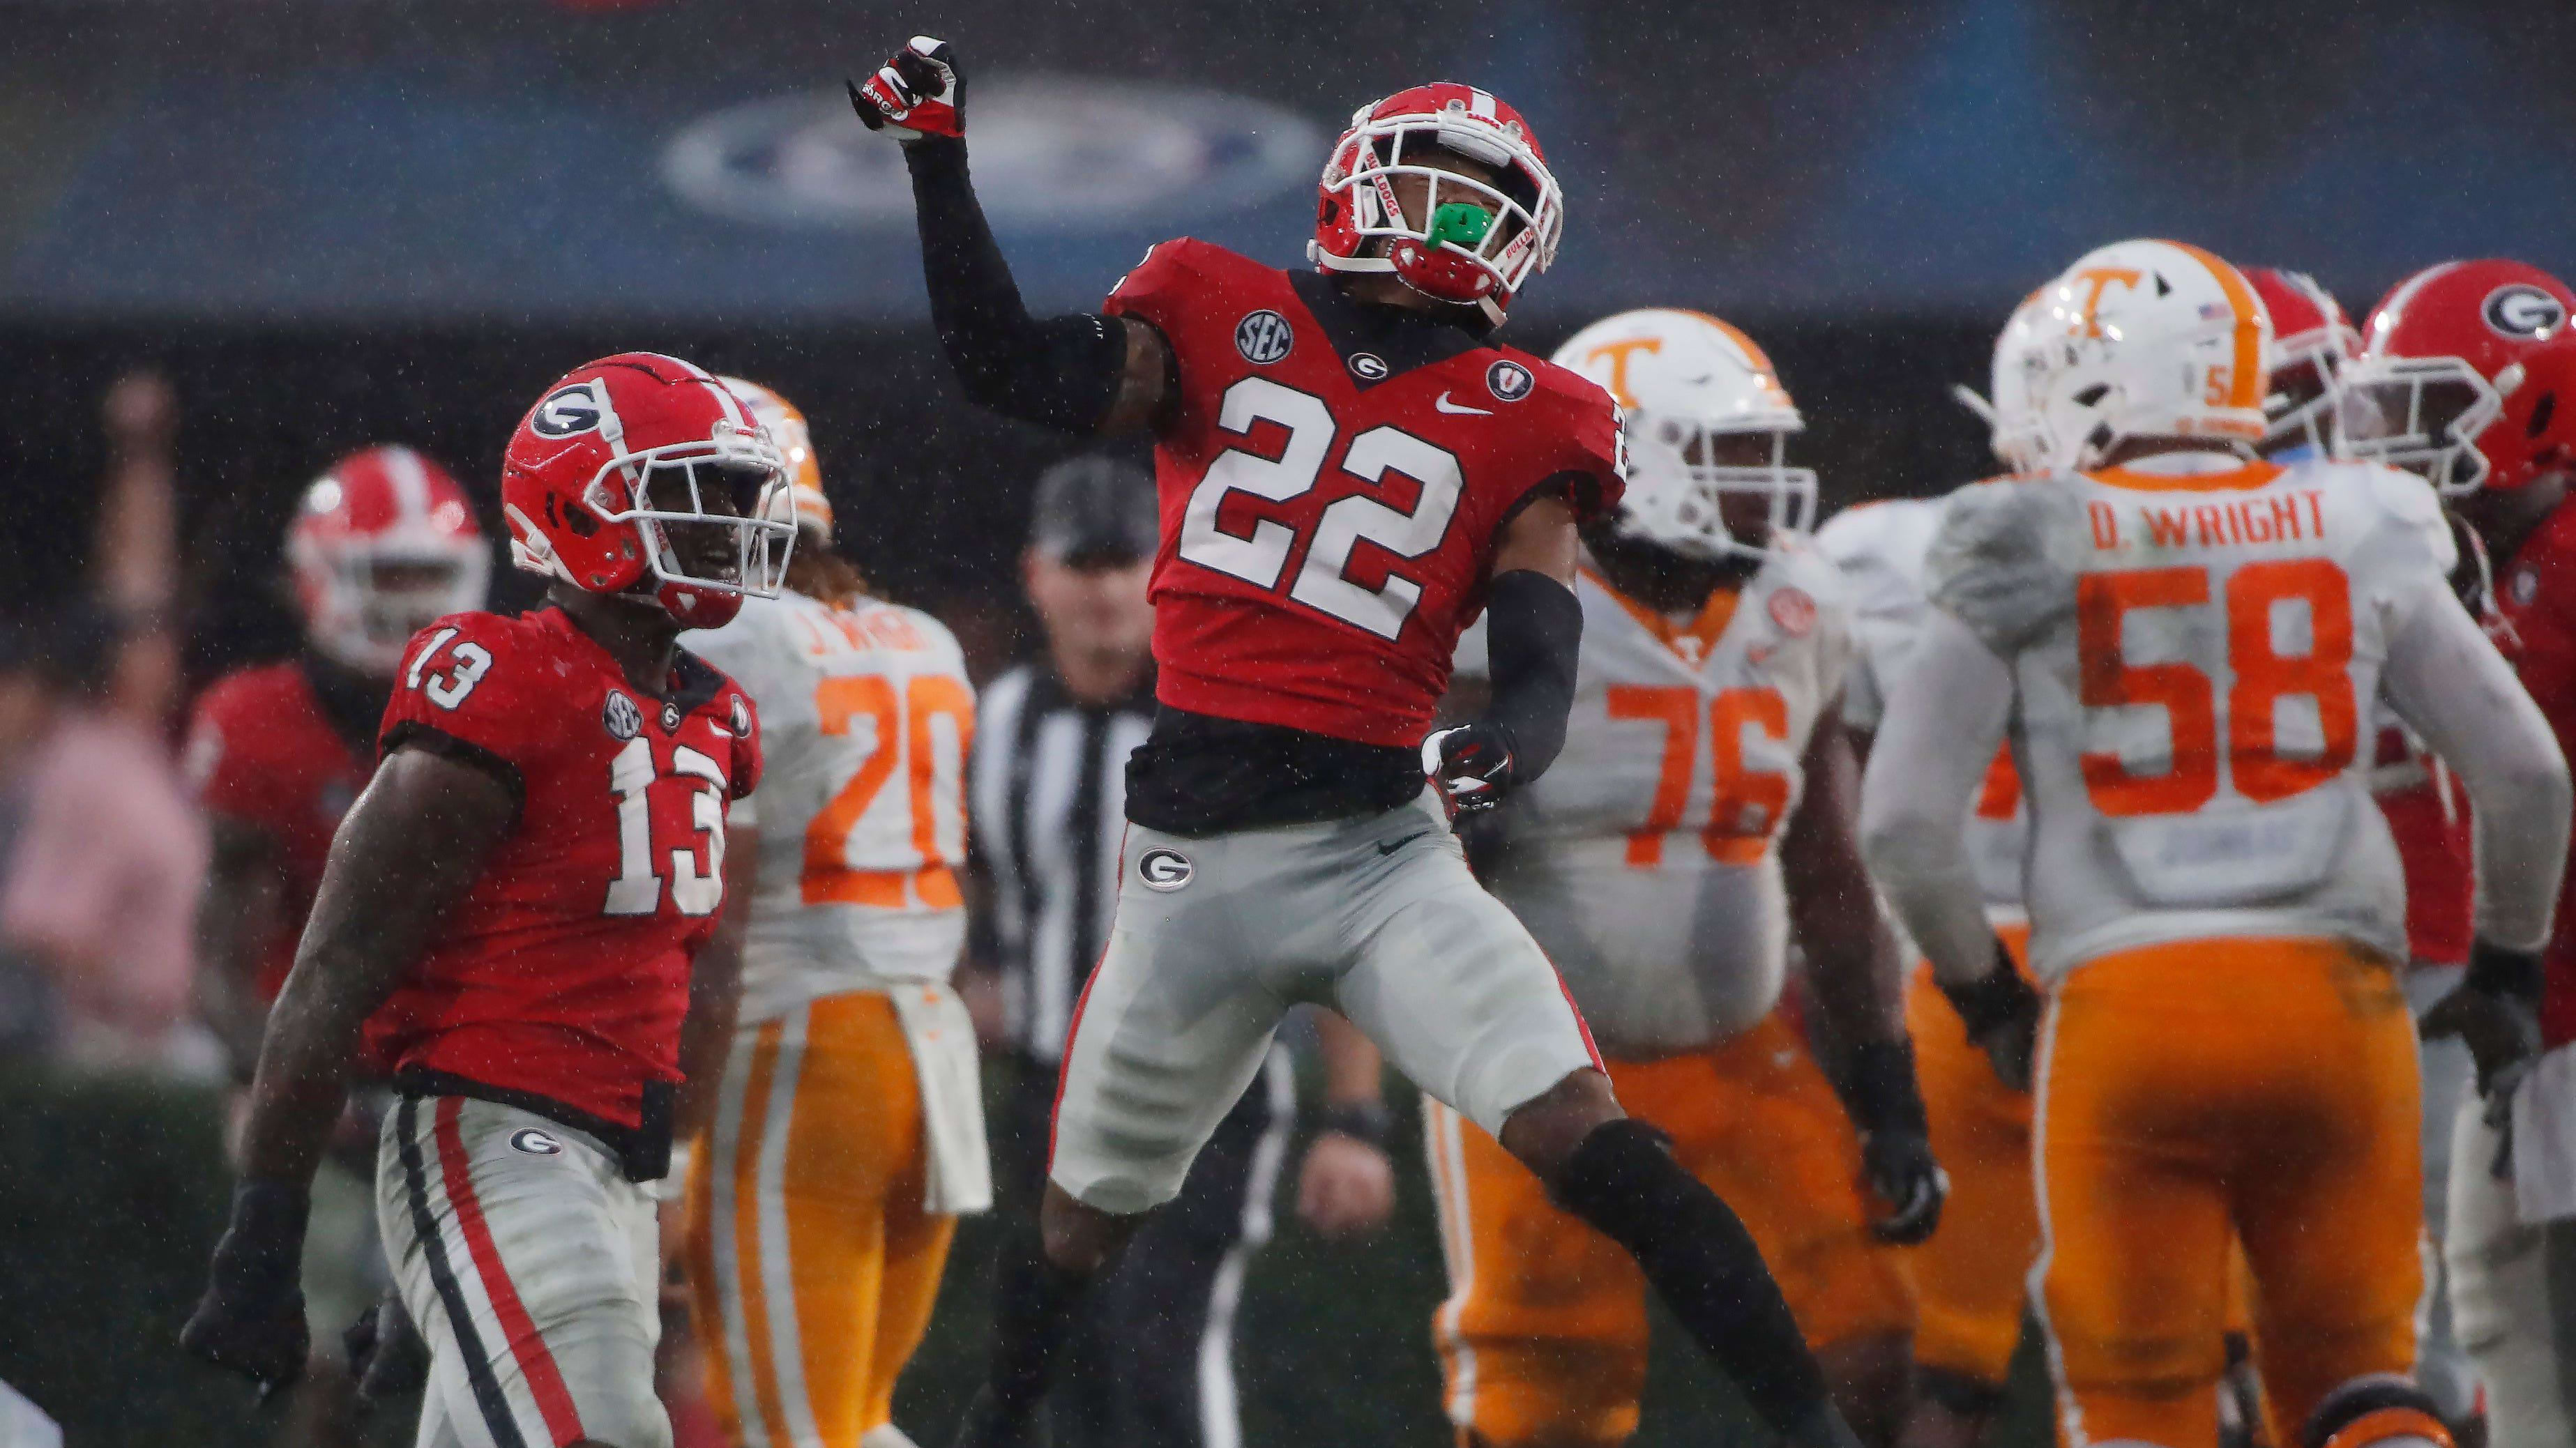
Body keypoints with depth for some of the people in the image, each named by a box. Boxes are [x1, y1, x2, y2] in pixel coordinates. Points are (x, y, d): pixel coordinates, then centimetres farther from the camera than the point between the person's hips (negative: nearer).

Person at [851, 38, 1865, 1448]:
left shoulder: (1514, 421, 6)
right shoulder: (1221, 322, 9)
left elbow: (1538, 667, -1)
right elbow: (1012, 371, -4)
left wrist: (1507, 746, -24)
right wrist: (937, 158, -6)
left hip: (1381, 852, -1)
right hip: (1194, 856, 1)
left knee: (1587, 1141, -18)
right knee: (1085, 1220, 15)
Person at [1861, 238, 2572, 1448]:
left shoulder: (2027, 558, 3)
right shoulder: (2358, 539, 9)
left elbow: (1903, 822, -2)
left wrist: (1985, 998, 14)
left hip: (2124, 1000, -2)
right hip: (2335, 989, 2)